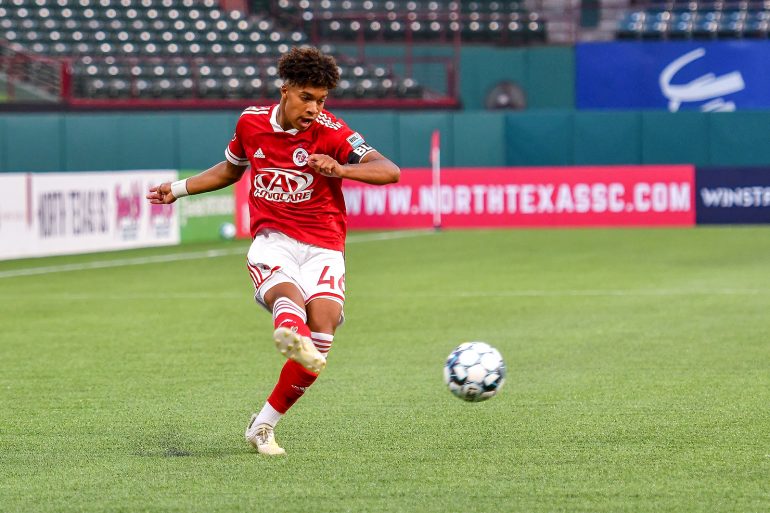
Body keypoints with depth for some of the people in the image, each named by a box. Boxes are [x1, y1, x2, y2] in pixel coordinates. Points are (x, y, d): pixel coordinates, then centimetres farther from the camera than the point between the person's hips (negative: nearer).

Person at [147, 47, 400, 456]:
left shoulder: (329, 132, -6)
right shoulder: (251, 122, 6)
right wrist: (180, 188, 28)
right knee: (287, 295, -35)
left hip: (323, 245, -1)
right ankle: (291, 334, -75)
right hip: (273, 239, 1)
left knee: (322, 330, -20)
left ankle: (263, 425, -3)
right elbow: (232, 169, 30)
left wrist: (341, 169, -33)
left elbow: (390, 172, -17)